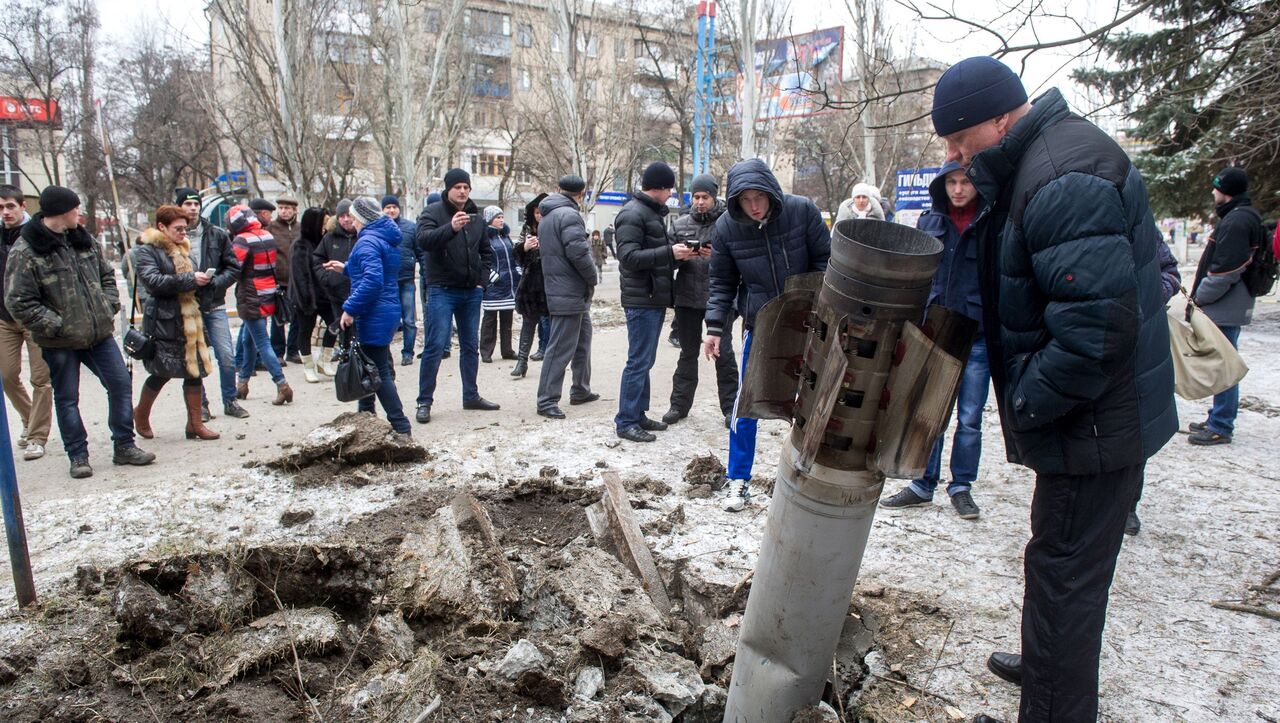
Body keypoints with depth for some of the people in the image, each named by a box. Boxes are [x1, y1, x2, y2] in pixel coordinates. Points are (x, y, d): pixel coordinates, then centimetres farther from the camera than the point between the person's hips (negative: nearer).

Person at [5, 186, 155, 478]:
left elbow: (106, 275, 18)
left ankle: (124, 446, 18)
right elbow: (18, 302, -13)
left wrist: (109, 307, 4)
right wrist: (57, 325, -17)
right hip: (60, 341, -5)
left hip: (99, 333, 5)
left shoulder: (84, 240, 6)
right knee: (67, 398, 7)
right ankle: (78, 456, 19)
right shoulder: (24, 252, -13)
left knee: (121, 385, 5)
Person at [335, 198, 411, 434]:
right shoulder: (387, 239, 15)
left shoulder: (367, 242, -16)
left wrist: (350, 309, -24)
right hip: (388, 311, 10)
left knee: (379, 373, -6)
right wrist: (347, 268, 35)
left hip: (374, 316, -10)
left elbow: (373, 280, -29)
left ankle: (401, 427, -4)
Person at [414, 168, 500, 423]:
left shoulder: (475, 217, 11)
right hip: (442, 290, -6)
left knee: (471, 346, 12)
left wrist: (482, 278, 8)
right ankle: (424, 402, 0)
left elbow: (487, 251, 21)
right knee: (436, 346, -8)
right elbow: (423, 240, -24)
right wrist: (451, 228, -38)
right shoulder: (433, 212, -5)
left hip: (471, 292, 6)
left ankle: (471, 396, 24)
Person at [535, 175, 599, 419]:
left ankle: (581, 390, 30)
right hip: (571, 294, -10)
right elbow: (578, 252, -24)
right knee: (561, 348, -7)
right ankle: (547, 400, -3)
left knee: (583, 340, 20)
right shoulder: (569, 214, -15)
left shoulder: (546, 217, 16)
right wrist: (593, 278, -8)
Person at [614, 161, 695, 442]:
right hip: (641, 300, -10)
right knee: (639, 361, -7)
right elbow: (628, 257, -21)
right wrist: (669, 253, -23)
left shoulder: (654, 213, 19)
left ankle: (638, 414, 23)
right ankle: (625, 422, 0)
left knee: (645, 361, 14)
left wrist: (677, 255, 8)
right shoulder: (632, 214, -12)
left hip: (655, 299, 10)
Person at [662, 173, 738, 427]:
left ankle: (730, 407, 13)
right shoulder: (680, 224, 8)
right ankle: (680, 404, 23)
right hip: (687, 298, 3)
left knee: (724, 354, 2)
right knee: (688, 353, 14)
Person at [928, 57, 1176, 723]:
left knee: (1063, 573, 1)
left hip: (1094, 421, -11)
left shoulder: (1063, 184, -24)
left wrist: (1025, 406, -20)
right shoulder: (1039, 163, 10)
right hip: (1104, 416, 11)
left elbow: (1097, 325, -31)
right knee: (1069, 562, 25)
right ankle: (1052, 664, 44)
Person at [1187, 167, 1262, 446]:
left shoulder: (1236, 221, -17)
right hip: (1229, 307, 11)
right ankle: (1218, 419, 26)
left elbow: (1225, 270, -22)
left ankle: (1221, 428, 0)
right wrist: (1201, 296, 17)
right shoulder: (1243, 217, 17)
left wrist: (1199, 296, -11)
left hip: (1226, 310, -11)